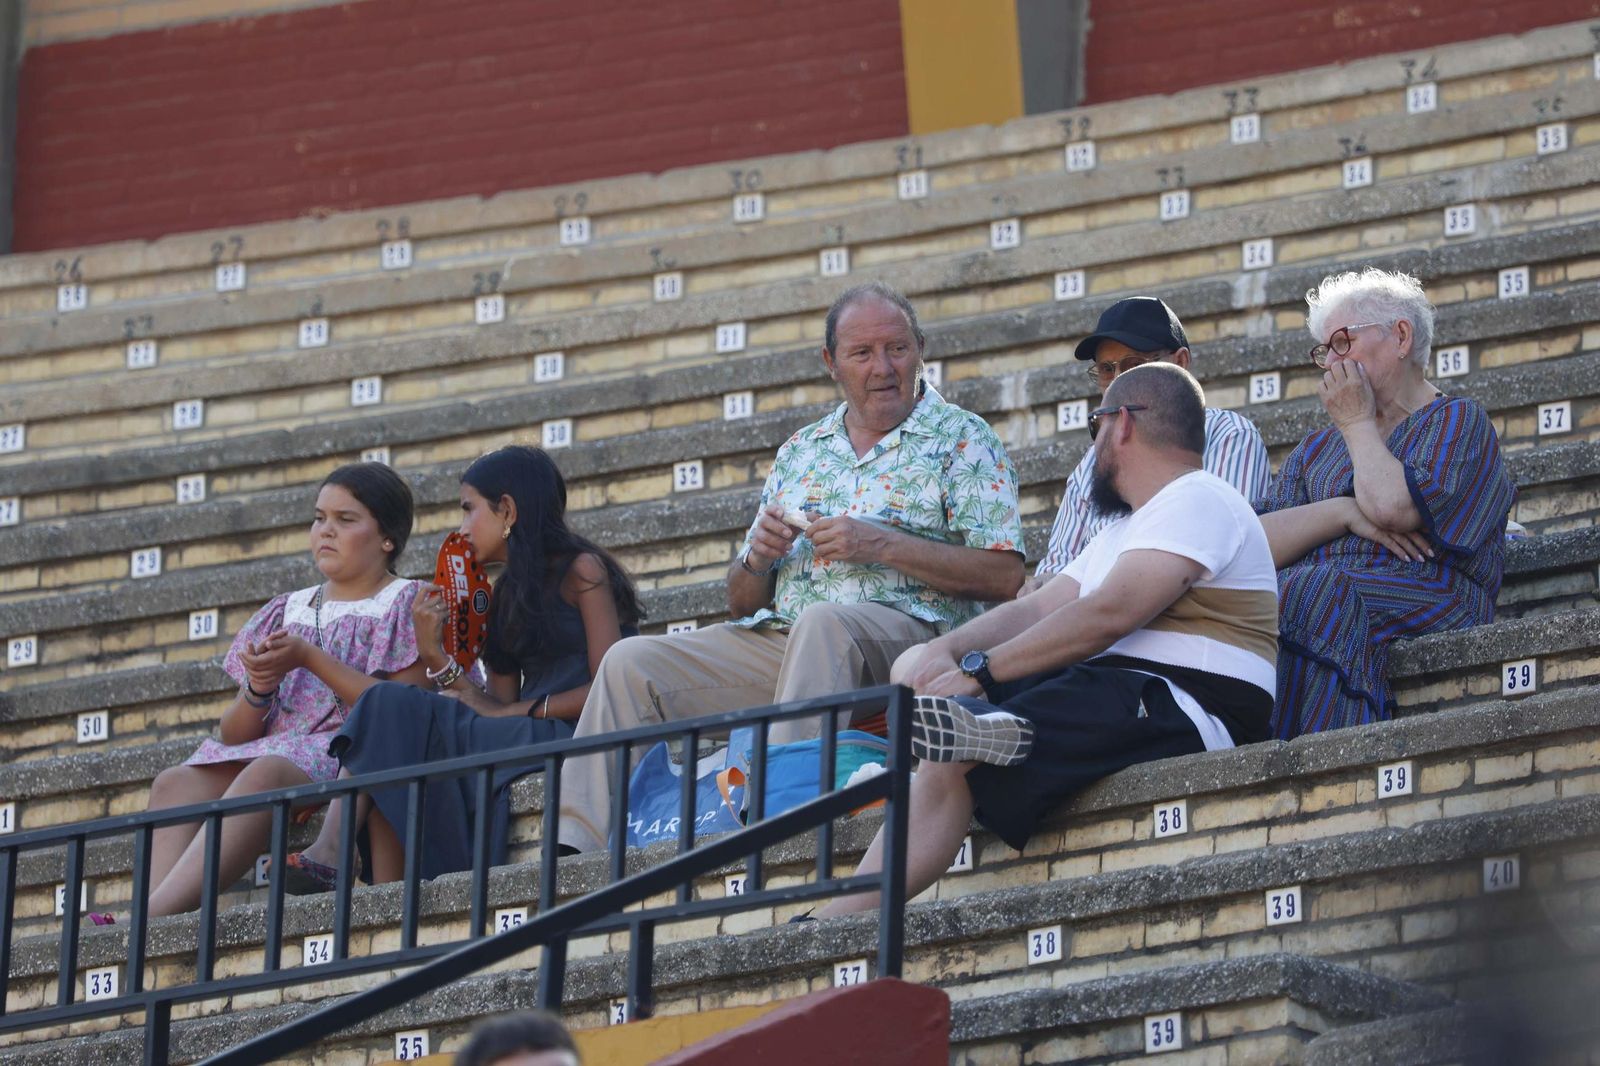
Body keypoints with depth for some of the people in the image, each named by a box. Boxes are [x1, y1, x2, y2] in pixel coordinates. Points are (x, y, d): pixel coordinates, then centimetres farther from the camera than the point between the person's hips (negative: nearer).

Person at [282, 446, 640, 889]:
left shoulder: (582, 571, 0)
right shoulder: (507, 595, 24)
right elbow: (501, 703, 13)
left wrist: (514, 712, -12)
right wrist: (434, 654, 1)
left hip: (573, 738, -7)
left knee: (393, 711, -17)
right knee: (389, 701, -14)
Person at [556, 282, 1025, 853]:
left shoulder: (962, 439, 8)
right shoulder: (799, 452, 24)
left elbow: (1003, 576, -6)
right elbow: (743, 602, 24)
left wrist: (883, 545, -12)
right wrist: (757, 558, 0)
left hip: (907, 630, -6)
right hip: (777, 636, 6)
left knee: (823, 623, -39)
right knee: (631, 663, -11)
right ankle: (574, 852, -17)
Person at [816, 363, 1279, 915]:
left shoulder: (1197, 501, -4)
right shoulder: (1122, 532, 31)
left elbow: (1110, 615, -17)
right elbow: (1035, 610, 21)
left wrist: (980, 667, -17)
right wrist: (946, 651, 0)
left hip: (1188, 711, -10)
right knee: (915, 665, -4)